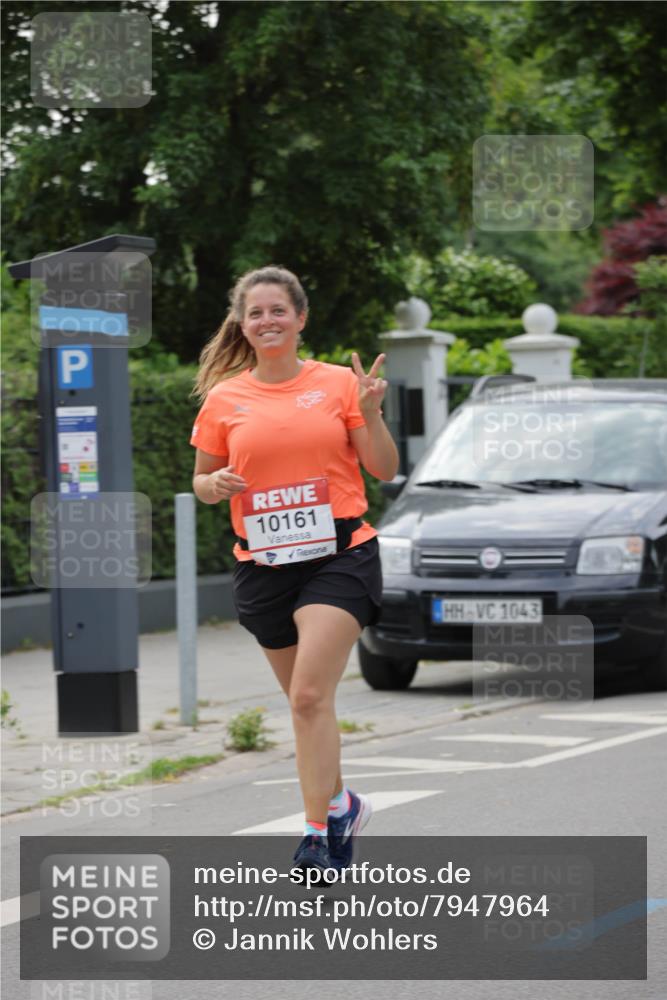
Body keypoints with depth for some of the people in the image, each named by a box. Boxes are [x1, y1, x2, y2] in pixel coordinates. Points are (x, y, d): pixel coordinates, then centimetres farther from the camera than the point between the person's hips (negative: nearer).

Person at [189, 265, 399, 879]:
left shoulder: (338, 384, 1)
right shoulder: (224, 399, 5)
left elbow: (385, 470, 2)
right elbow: (202, 479, 14)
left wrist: (371, 413, -14)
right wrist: (213, 486, -9)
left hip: (339, 554, -3)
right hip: (263, 566, 3)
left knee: (310, 695, -17)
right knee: (305, 701, 13)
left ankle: (318, 830, -13)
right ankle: (341, 803, 34)